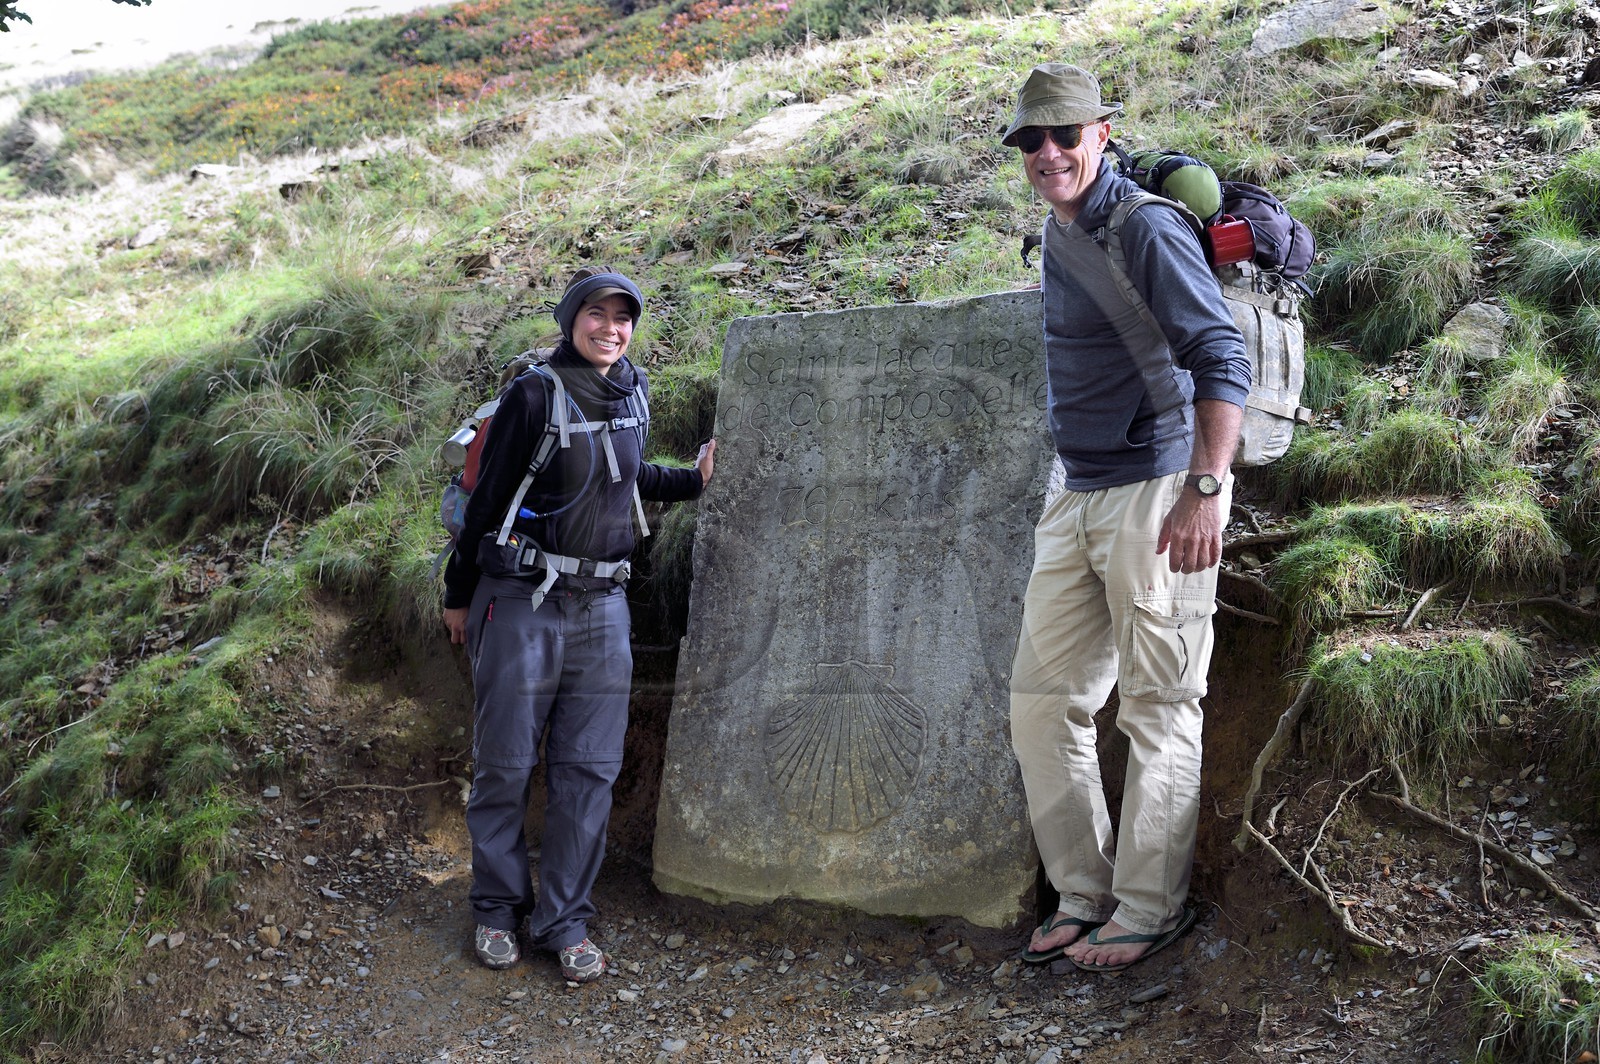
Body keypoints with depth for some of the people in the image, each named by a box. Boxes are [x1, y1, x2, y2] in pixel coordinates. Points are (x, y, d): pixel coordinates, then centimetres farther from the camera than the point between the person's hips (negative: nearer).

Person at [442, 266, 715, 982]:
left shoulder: (630, 394, 7)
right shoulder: (534, 394, -11)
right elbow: (489, 495, -4)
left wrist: (694, 480, 19)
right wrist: (459, 596, 1)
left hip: (601, 606, 5)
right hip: (521, 603, -5)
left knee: (589, 770, 6)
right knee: (505, 764, 4)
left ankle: (563, 921, 17)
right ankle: (497, 909, 22)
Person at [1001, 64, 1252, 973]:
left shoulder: (1145, 228, -12)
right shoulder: (1059, 233, 15)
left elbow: (1223, 358, -18)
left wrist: (1207, 490, -25)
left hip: (1157, 493, -9)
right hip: (1077, 498, 9)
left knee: (1161, 709, 1)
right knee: (1044, 701, 10)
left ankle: (1149, 908, 11)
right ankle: (1086, 892, 22)